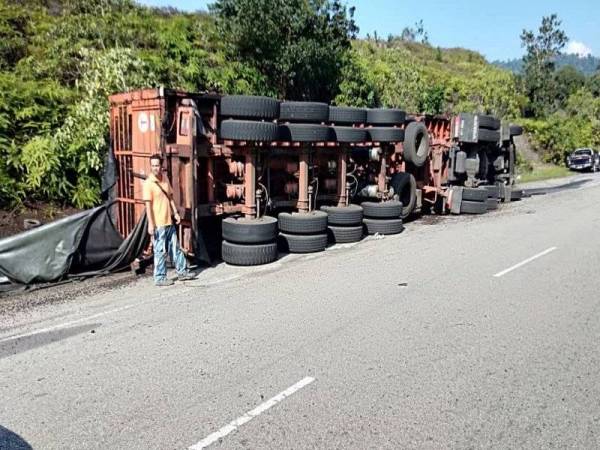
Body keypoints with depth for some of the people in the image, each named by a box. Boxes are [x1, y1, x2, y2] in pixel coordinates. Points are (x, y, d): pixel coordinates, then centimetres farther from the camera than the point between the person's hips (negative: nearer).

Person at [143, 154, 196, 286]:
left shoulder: (165, 178, 8)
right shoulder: (148, 183, -13)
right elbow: (148, 205, -16)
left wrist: (176, 213, 11)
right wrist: (151, 224, -19)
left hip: (169, 221, 7)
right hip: (158, 224, -7)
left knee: (175, 248, 15)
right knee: (160, 251, 1)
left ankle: (182, 272, 25)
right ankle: (160, 278, 11)